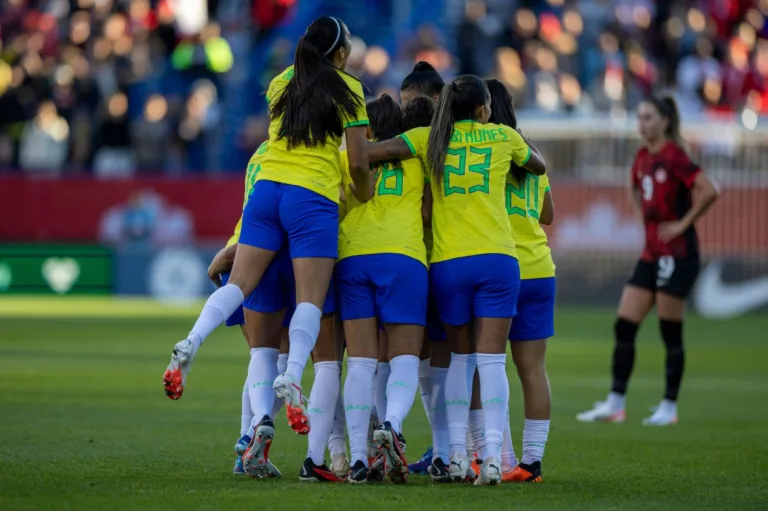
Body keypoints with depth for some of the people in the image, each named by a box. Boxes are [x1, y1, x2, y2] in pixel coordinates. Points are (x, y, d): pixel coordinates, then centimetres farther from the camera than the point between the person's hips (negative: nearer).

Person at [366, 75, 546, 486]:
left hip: (448, 262, 1)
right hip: (497, 258, -1)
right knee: (492, 360, -2)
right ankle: (493, 456, -13)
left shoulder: (429, 138, 6)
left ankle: (456, 455, 8)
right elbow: (540, 166, 27)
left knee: (461, 357, 15)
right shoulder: (504, 136, 8)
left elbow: (370, 153, -5)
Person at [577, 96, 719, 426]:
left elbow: (708, 191, -24)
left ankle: (669, 407, 8)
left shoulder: (672, 156, -14)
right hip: (651, 254, 8)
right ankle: (615, 404, 7)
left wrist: (683, 223, -16)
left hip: (677, 254, -8)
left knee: (671, 334, -1)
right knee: (624, 327, 3)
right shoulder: (643, 157, 11)